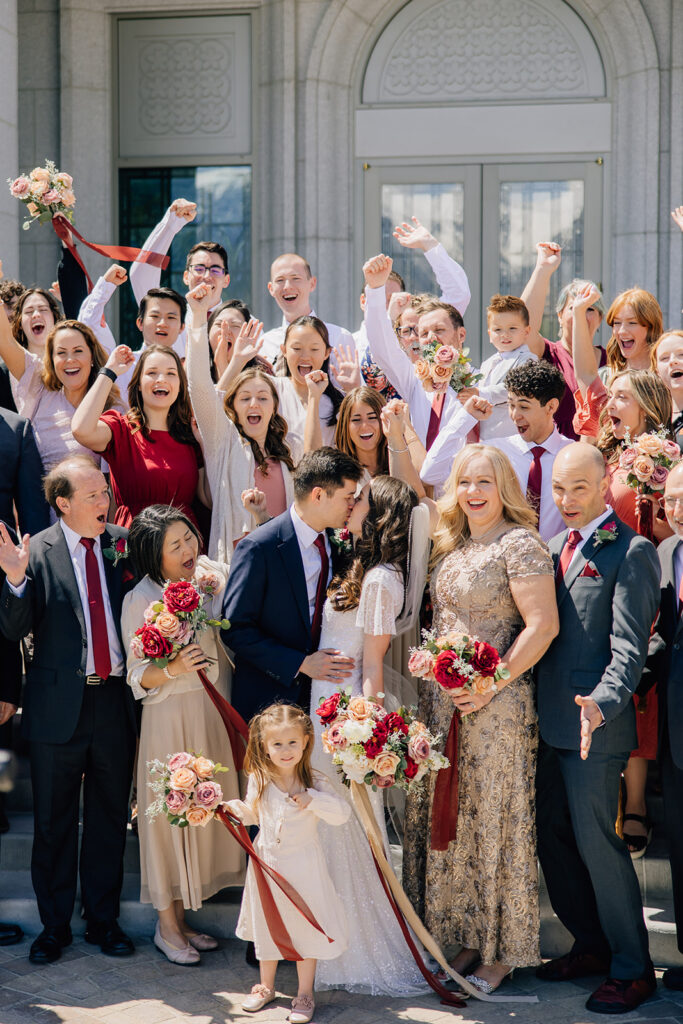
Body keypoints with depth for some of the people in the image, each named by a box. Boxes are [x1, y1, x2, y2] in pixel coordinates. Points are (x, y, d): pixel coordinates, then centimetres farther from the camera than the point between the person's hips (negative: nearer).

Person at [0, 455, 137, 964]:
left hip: (117, 699, 2)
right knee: (53, 822, 9)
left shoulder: (123, 544, 2)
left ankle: (104, 919, 28)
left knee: (110, 817, 13)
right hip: (60, 706, -2)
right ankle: (55, 925, 24)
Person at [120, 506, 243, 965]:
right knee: (171, 814, 5)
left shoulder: (215, 575, 2)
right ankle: (167, 926, 20)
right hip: (171, 717, -5)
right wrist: (174, 668, -28)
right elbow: (139, 677, -11)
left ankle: (182, 918, 28)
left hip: (215, 714, 6)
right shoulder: (140, 600, -13)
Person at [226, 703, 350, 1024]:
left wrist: (312, 800, -33)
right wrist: (235, 808, -8)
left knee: (306, 928, 6)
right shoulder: (259, 781, -5)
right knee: (267, 927, 18)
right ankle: (266, 986, 39)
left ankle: (304, 994, 23)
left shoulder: (314, 782, -13)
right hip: (267, 865, 3)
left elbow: (342, 813, -21)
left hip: (304, 868, -3)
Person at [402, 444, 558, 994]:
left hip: (495, 702, -7)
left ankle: (503, 950, 15)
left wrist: (491, 685, -18)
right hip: (442, 700, 7)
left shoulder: (519, 543, -12)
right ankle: (466, 936, 24)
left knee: (493, 818, 2)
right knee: (449, 816, 11)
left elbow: (543, 625, -16)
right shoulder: (452, 544, 11)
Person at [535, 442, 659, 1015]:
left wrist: (601, 703, -30)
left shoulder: (631, 552, -10)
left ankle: (632, 969, 11)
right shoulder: (559, 545, 14)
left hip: (595, 725, -8)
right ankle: (590, 945, 31)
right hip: (550, 721, 8)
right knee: (553, 837, 14)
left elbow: (629, 647, -16)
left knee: (596, 840, -3)